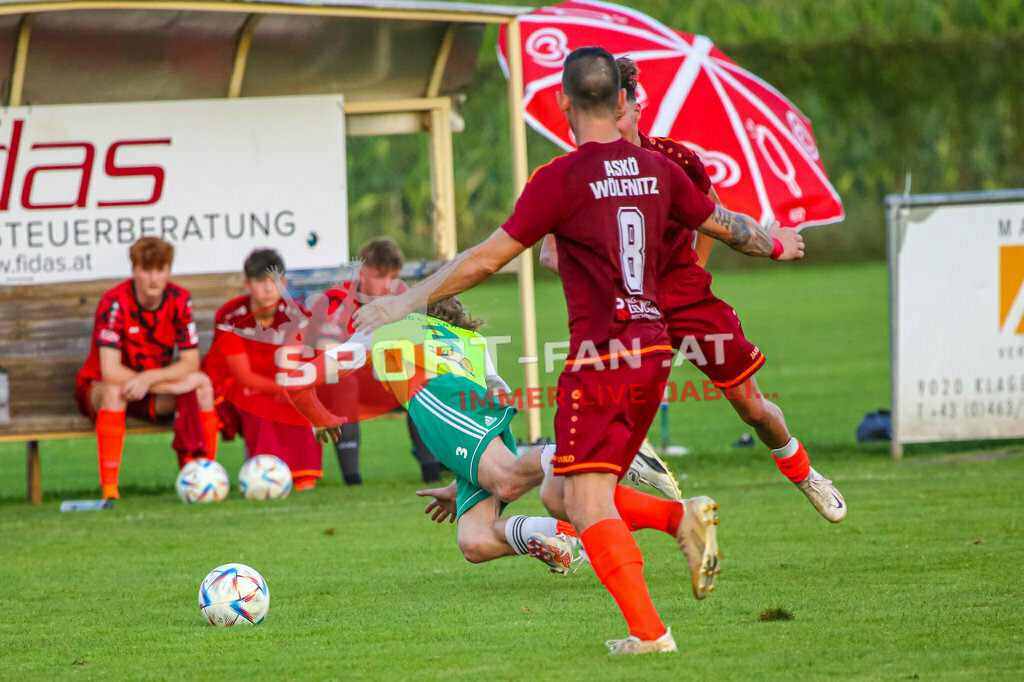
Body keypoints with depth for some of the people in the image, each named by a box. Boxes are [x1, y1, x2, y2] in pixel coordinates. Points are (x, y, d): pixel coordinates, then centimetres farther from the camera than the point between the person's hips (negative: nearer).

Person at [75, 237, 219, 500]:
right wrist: (173, 382, -29)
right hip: (96, 388, -4)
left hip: (152, 395, 4)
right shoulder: (115, 303, -23)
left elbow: (190, 364, -12)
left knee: (202, 384, -22)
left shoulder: (180, 301, -9)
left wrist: (149, 379, -30)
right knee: (114, 390, -39)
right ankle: (109, 489, -40)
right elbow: (110, 372, -31)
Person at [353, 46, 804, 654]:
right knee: (592, 499, 17)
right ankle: (685, 518, -4)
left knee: (587, 503, -4)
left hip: (601, 356, -7)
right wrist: (776, 244, 44)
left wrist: (409, 302, 0)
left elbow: (487, 259, -8)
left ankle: (649, 632, -12)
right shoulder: (656, 169, 8)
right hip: (654, 351, 7)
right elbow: (724, 225, 23)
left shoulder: (563, 178, -10)